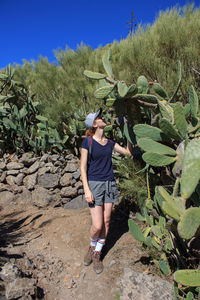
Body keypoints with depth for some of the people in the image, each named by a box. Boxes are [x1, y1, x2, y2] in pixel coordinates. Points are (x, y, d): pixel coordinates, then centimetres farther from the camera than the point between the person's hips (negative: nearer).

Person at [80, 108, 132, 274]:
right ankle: (92, 246, 29)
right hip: (94, 184, -5)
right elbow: (83, 167, -7)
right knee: (97, 225, -5)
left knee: (106, 222, 9)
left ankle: (97, 254, 29)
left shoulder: (110, 142, 7)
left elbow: (128, 152, 13)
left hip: (109, 184, 5)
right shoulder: (87, 142, -8)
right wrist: (86, 190, -13)